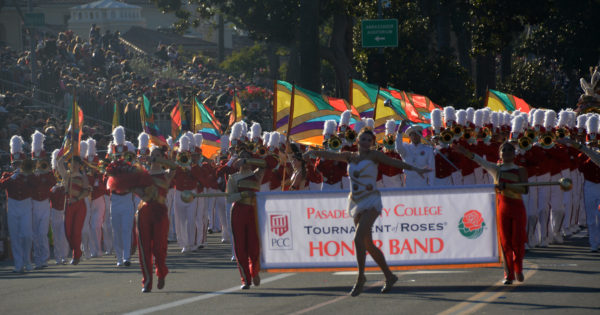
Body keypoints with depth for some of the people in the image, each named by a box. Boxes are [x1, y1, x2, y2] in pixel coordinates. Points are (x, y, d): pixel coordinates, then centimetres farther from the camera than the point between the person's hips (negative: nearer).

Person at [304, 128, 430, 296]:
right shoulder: (350, 157, 12)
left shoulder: (374, 155, -1)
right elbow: (331, 155, 5)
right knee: (368, 244, 10)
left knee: (359, 239, -21)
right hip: (356, 203, 6)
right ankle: (389, 276, 23)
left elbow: (394, 162, -5)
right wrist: (314, 152, -12)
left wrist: (415, 169, -15)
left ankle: (360, 278, -14)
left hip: (371, 202, -6)